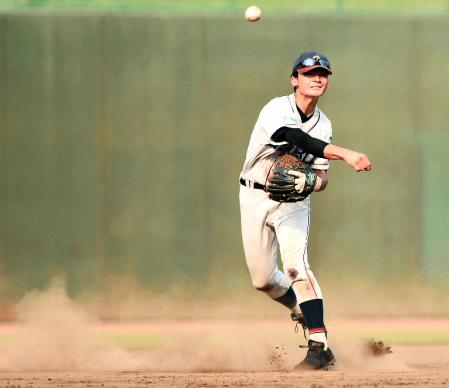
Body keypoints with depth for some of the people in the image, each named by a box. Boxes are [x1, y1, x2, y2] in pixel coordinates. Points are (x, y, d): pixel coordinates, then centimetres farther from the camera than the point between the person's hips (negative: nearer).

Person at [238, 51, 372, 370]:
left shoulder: (324, 125, 0)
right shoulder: (277, 110, -18)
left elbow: (322, 178, 3)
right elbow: (295, 138, -38)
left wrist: (310, 181, -23)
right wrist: (345, 154, -49)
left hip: (293, 201, 1)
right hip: (255, 199, -1)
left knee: (295, 265, -21)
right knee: (262, 278, 3)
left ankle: (320, 346, -27)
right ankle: (302, 310, 35)